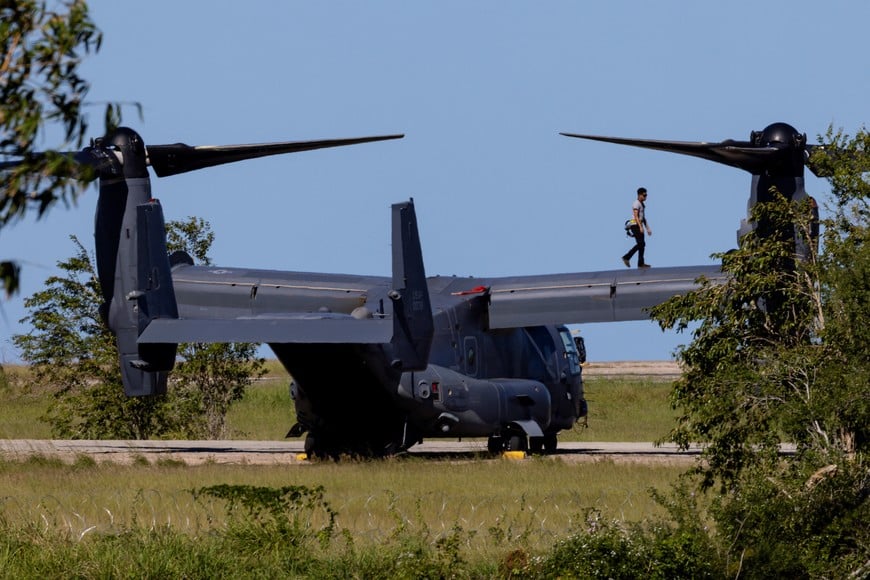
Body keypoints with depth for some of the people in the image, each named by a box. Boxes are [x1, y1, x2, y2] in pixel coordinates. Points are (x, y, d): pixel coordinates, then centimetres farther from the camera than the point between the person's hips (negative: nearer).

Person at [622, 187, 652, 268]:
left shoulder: (642, 204, 19)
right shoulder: (636, 204, -11)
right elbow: (636, 216, -20)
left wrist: (648, 228, 22)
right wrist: (640, 227, -28)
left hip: (639, 226, 9)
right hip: (635, 225, -9)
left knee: (642, 244, 4)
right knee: (640, 244, -13)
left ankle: (641, 263, 4)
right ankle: (627, 257, -8)